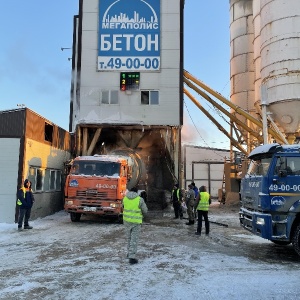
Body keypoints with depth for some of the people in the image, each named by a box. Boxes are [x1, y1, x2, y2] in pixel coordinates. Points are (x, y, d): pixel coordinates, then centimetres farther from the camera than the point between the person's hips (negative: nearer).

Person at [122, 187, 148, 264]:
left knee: (129, 237, 21)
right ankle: (131, 257, -4)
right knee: (134, 239, 0)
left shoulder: (125, 198, 1)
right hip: (136, 221, -4)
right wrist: (142, 215, 19)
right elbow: (145, 210, -2)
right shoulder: (140, 199, -10)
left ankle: (129, 253, 32)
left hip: (126, 220, 4)